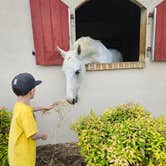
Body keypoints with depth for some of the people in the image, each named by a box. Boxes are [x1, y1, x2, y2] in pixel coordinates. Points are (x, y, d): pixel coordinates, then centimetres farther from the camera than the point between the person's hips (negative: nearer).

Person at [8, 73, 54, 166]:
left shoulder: (19, 105, -2)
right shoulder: (25, 111, -32)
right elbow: (33, 135, -28)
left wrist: (43, 108, 32)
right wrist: (43, 135, -7)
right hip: (22, 156, -9)